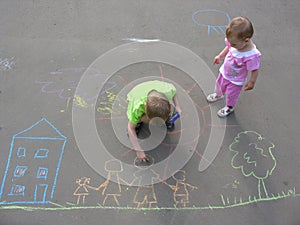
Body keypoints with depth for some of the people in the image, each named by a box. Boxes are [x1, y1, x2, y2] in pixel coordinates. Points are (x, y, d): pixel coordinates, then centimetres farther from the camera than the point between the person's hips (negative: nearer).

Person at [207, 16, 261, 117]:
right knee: (219, 83, 32)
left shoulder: (251, 55, -41)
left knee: (231, 94, 20)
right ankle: (218, 95, 66)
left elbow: (255, 71, -27)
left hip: (235, 80, -6)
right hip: (224, 72, 6)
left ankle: (229, 107, 52)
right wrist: (220, 56, 4)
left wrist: (251, 82, -16)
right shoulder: (236, 42, -24)